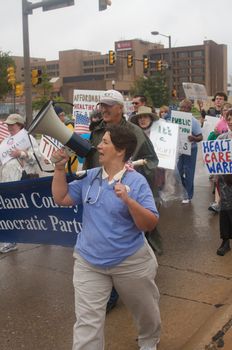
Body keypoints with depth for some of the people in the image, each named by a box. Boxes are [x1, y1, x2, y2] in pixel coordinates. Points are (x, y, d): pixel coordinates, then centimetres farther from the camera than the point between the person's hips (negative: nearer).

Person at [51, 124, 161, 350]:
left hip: (131, 262, -2)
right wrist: (60, 168, -4)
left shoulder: (136, 181, -15)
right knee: (87, 322, 1)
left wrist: (128, 200, -33)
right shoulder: (89, 177, -1)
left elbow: (150, 224, -18)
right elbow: (61, 198, 5)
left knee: (145, 310, 23)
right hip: (89, 262, 2)